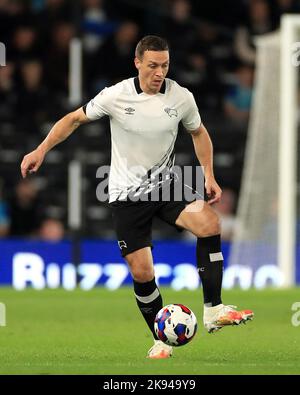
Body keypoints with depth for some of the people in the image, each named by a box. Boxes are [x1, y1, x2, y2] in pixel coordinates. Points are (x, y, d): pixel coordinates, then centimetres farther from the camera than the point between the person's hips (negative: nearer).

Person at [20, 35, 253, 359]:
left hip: (165, 186, 1)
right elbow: (75, 119, 3)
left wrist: (209, 176, 4)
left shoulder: (181, 97, -6)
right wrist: (41, 150, -4)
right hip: (127, 195, -1)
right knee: (141, 272, -5)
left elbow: (198, 132, 13)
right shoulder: (115, 96, -12)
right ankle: (160, 340, 16)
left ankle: (213, 311, -21)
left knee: (209, 223, -26)